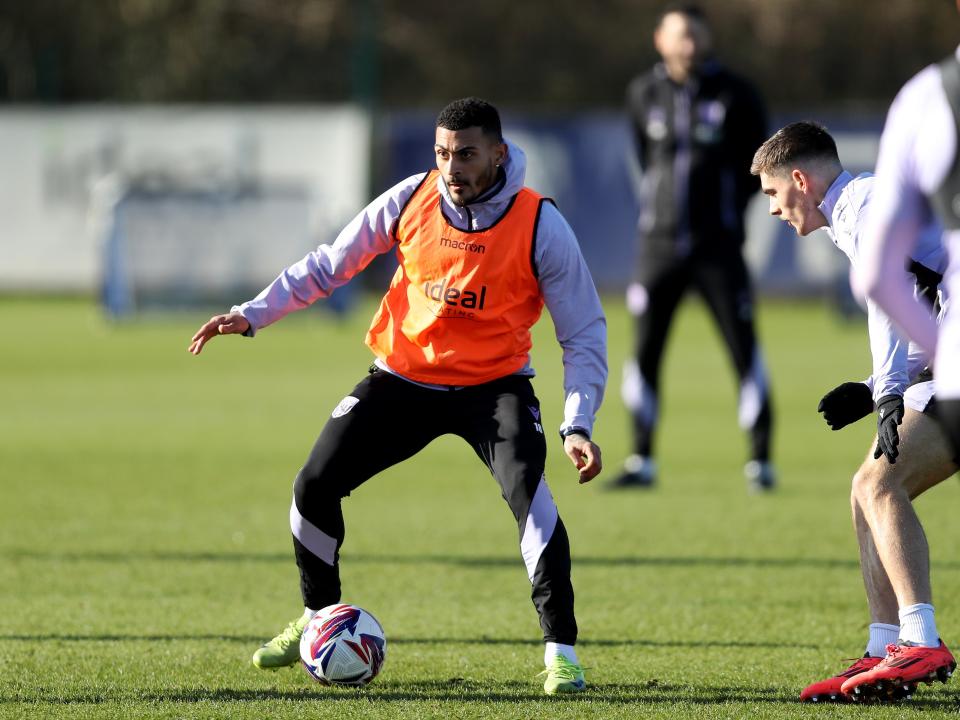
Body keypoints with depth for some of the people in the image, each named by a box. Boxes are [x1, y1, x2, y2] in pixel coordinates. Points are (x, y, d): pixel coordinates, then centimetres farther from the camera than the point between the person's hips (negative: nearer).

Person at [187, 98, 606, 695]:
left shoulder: (541, 226, -18)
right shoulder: (410, 201, -11)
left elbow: (585, 332, -12)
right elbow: (329, 264, 2)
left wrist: (579, 426, -23)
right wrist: (253, 314, -7)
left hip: (493, 384, -3)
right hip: (403, 377, 3)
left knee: (527, 488, -29)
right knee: (314, 486, -4)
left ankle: (561, 649, -20)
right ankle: (319, 617, 24)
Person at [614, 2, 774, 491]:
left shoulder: (734, 96, -4)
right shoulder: (643, 94, 3)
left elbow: (756, 163, 6)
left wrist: (730, 208, 5)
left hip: (718, 247, -2)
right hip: (660, 244, 2)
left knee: (744, 350, -3)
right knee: (644, 353, 0)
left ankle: (760, 460, 4)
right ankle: (642, 461, 10)